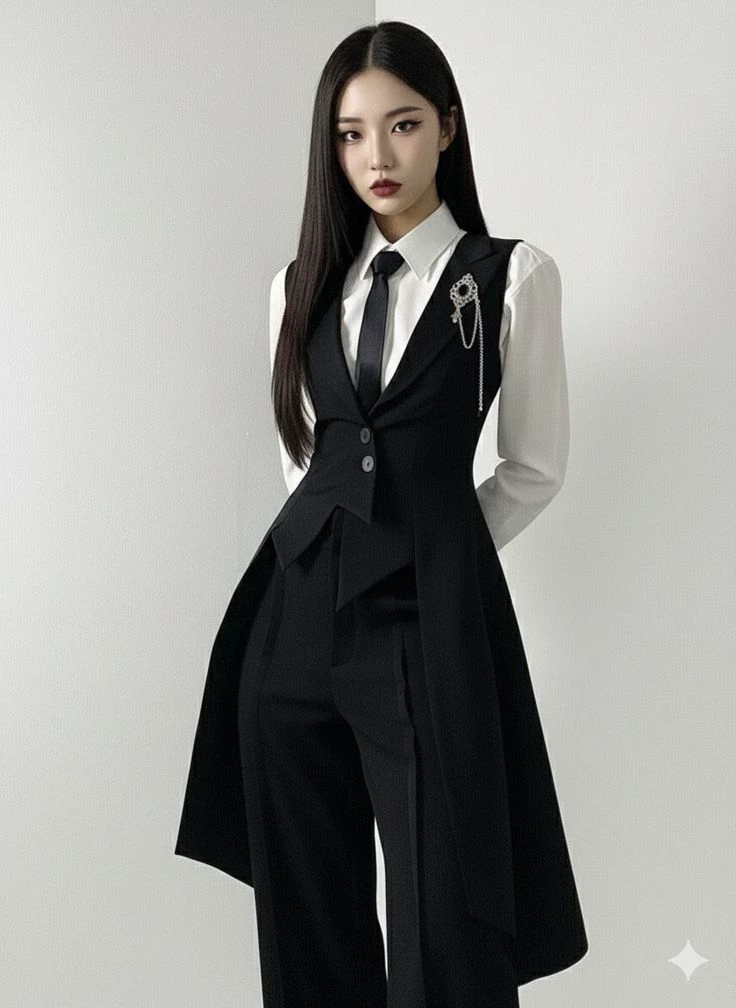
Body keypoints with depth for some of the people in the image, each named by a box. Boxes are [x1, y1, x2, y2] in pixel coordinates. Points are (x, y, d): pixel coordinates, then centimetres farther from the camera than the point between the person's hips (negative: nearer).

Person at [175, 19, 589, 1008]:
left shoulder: (514, 275, -2)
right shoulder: (301, 284, 11)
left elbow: (536, 467, 5)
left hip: (429, 616, -4)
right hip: (300, 605, 4)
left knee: (441, 918, 1)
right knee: (303, 901, 12)